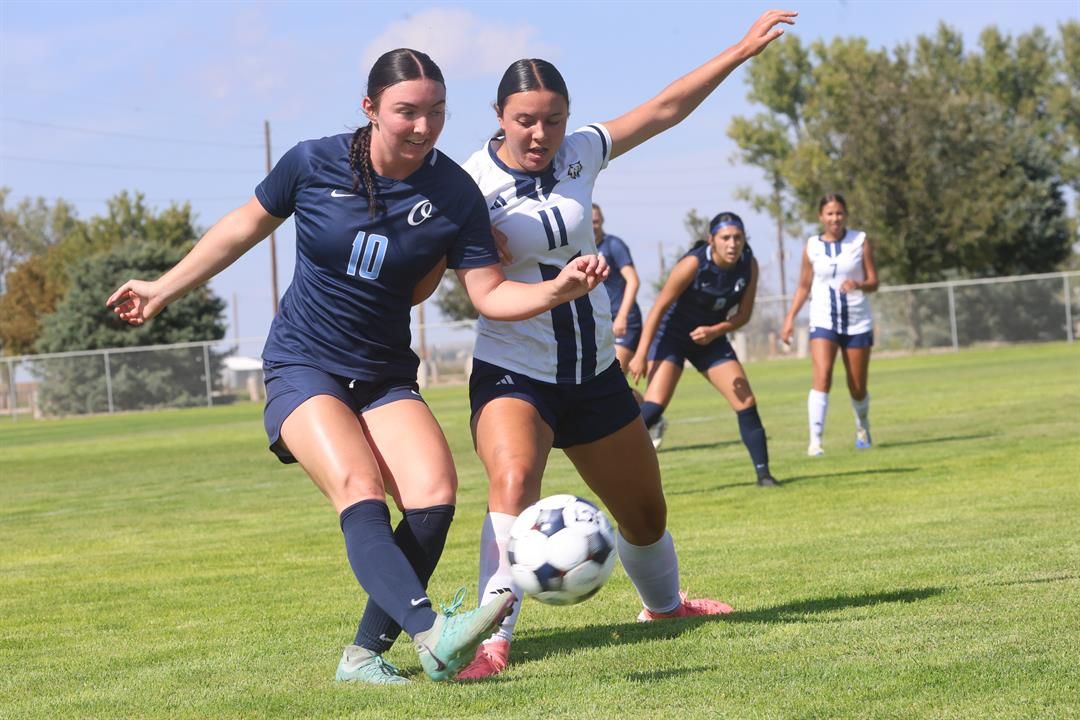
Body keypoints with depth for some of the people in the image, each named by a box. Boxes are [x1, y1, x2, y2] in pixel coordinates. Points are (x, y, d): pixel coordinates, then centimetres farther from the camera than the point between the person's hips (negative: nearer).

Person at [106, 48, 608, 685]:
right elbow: (246, 226, 7)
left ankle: (365, 655, -9)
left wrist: (558, 290, -26)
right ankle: (433, 634, -46)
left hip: (386, 379, 3)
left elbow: (490, 292, -7)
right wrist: (164, 289, 17)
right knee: (360, 492, -28)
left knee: (434, 497, -20)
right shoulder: (314, 164, -9)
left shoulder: (454, 194, -7)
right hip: (303, 369, -3)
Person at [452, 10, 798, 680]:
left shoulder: (580, 153, -1)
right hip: (512, 374, -5)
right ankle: (493, 638, -38)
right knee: (514, 480, -35)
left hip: (596, 374, 6)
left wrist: (742, 50, 10)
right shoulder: (471, 185, -16)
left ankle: (664, 601, 49)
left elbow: (665, 109, 8)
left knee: (646, 511, 19)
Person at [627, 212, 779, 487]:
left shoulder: (749, 265, -10)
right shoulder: (694, 264, -24)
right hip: (673, 335, -5)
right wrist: (641, 354, -20)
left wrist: (715, 331, -20)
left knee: (746, 403, -3)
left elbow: (744, 314, -1)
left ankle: (763, 472, 7)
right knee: (654, 406, -21)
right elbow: (659, 308, -18)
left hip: (710, 337, 5)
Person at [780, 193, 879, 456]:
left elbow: (874, 282, 0)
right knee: (822, 378, -21)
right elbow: (804, 287, 10)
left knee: (858, 388, 8)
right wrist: (790, 318, 0)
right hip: (823, 321, -1)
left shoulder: (859, 241, 1)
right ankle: (815, 439, -22)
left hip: (857, 322, 1)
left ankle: (862, 425, 38)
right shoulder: (812, 247, 2)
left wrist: (859, 284, -23)